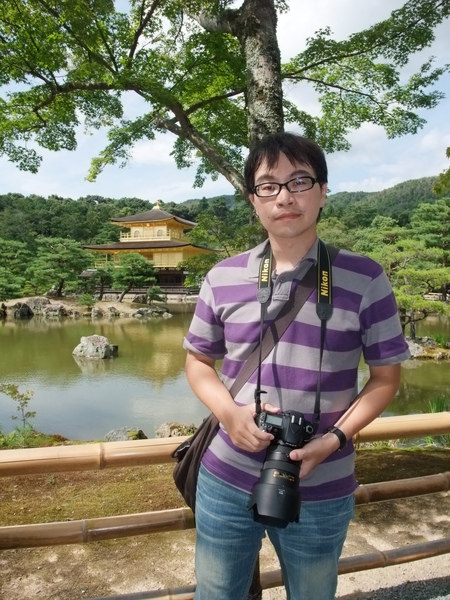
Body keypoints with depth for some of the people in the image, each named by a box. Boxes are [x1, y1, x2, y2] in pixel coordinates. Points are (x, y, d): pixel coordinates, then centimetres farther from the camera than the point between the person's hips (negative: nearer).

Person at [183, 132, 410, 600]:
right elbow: (198, 361, 7)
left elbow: (386, 376, -2)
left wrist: (334, 440, -16)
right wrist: (229, 412, -12)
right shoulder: (222, 278, -3)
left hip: (321, 491, -1)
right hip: (225, 481, 2)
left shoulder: (364, 279, -10)